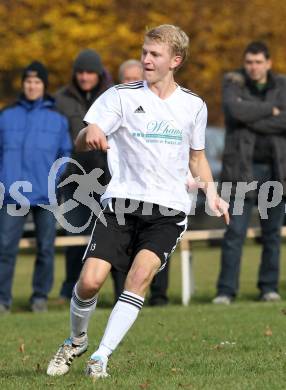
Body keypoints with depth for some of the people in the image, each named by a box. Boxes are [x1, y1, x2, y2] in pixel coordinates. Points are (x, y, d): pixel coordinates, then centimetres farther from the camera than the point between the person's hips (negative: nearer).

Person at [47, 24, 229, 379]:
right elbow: (80, 144, -4)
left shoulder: (193, 106, 10)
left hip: (169, 208, 1)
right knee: (90, 280, -13)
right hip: (122, 200, -1)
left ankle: (101, 356, -16)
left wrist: (211, 193, 9)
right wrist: (90, 132, -28)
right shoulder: (122, 95, 3)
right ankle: (76, 341, 17)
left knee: (141, 275, -22)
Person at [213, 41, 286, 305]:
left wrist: (252, 118, -12)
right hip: (243, 168, -2)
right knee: (235, 231, -7)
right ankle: (226, 290, -7)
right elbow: (235, 110, -18)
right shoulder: (233, 83, 3)